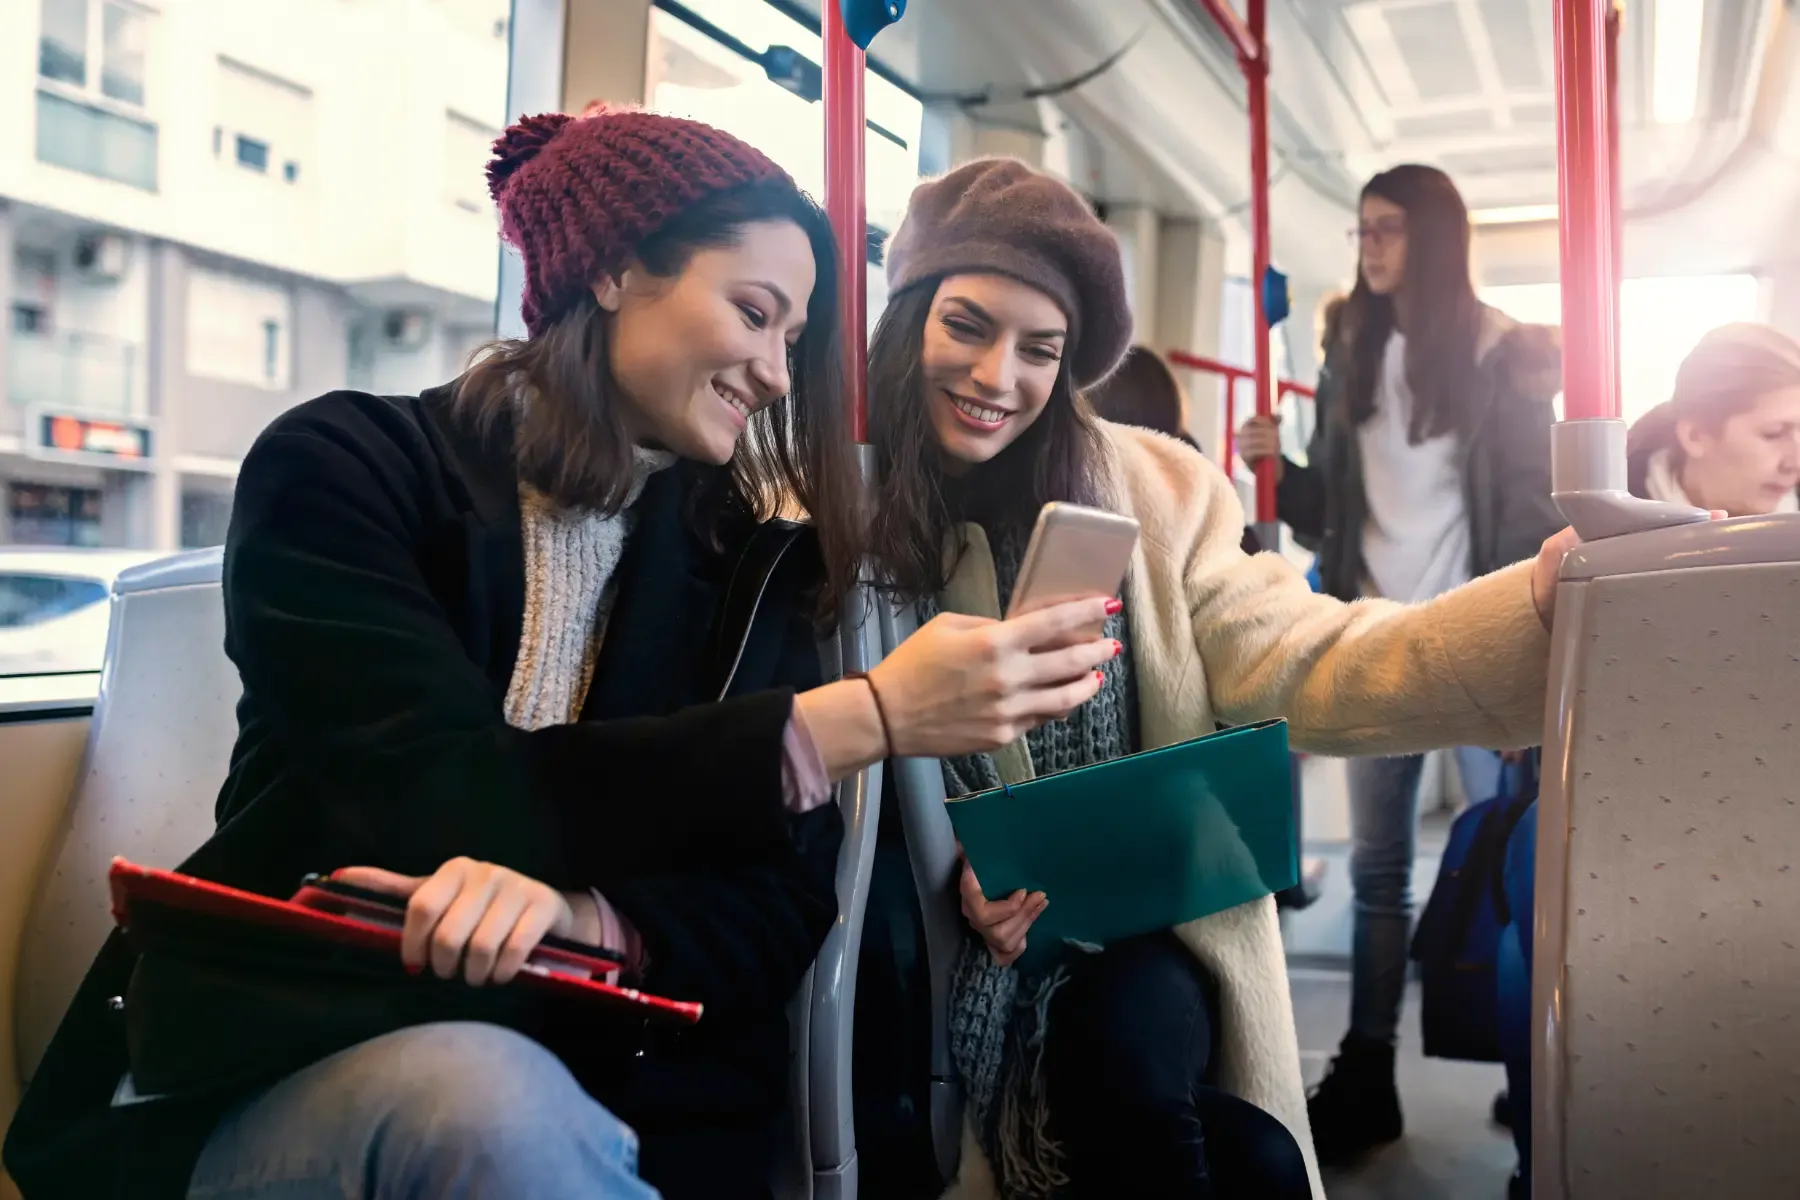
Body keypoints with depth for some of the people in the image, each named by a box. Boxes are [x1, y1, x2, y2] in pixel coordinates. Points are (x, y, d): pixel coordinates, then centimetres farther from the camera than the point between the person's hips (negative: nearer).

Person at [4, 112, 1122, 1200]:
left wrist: (587, 916, -25)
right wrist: (869, 715, -24)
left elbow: (785, 901, -2)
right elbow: (450, 802, -18)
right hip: (283, 1063, -2)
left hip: (621, 1098, 3)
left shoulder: (744, 561, 6)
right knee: (486, 1093, -34)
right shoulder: (343, 468, -4)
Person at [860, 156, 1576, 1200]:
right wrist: (944, 883, -22)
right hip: (951, 970, -1)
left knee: (1120, 1042, -30)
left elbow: (1303, 669, -11)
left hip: (1144, 957, 2)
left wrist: (1544, 604, -26)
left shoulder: (1152, 491, -1)